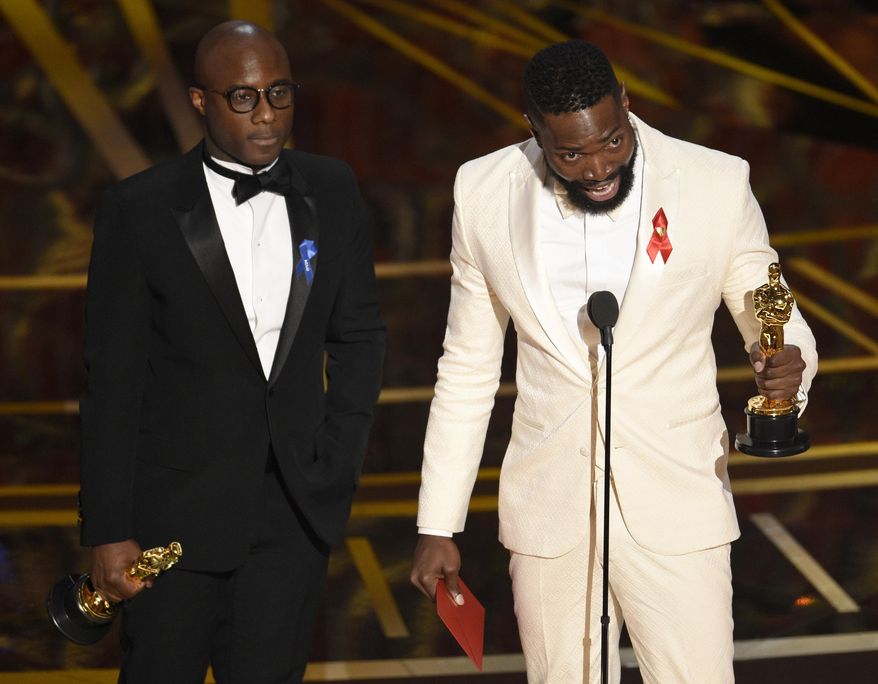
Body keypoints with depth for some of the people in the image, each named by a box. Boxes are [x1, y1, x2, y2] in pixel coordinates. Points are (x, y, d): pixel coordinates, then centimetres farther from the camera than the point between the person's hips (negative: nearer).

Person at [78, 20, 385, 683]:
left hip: (296, 509, 3)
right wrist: (107, 532, -8)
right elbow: (112, 382, -6)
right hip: (176, 514, -3)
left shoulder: (332, 193, 4)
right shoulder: (137, 211, -7)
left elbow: (359, 337, 13)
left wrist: (339, 469, 5)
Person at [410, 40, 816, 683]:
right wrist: (437, 526, 7)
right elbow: (467, 370, 7)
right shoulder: (484, 194, -3)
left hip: (675, 509, -2)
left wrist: (789, 364, -20)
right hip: (549, 508, 2)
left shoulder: (717, 186, -10)